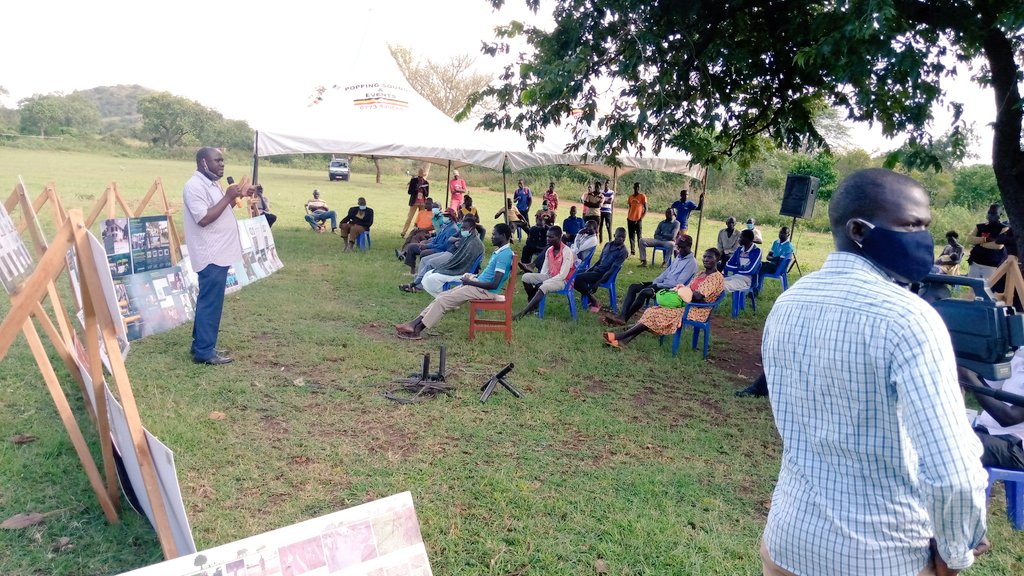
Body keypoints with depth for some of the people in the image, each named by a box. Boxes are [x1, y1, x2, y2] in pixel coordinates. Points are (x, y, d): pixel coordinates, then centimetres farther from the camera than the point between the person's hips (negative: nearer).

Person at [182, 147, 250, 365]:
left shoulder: (211, 184, 15)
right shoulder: (195, 186, -16)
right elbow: (204, 218, -25)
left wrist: (238, 196, 11)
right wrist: (227, 197, -21)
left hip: (218, 254, 10)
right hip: (211, 256, -10)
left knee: (209, 302, 16)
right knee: (210, 303, -5)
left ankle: (201, 345, 25)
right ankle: (204, 351, 3)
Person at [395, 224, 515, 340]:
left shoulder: (504, 255, -19)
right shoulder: (498, 252, 14)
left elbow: (494, 284, -25)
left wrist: (470, 282, -14)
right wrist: (472, 277, 8)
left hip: (485, 291, -10)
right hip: (478, 285, 10)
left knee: (443, 300, -13)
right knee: (442, 296, 2)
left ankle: (417, 330, -8)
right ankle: (414, 323, -1)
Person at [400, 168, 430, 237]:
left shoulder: (426, 183, 5)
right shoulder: (413, 180, -2)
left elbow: (427, 194, 5)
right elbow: (409, 192, -4)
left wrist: (424, 189, -13)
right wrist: (416, 189, -17)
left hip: (423, 203, 3)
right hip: (414, 202, -3)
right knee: (409, 218, -5)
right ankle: (403, 233, -4)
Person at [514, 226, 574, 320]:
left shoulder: (566, 252, -19)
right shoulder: (549, 250, 3)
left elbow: (562, 275, -22)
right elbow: (544, 270, 10)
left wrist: (543, 283, -22)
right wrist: (539, 281, -9)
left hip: (563, 280, -8)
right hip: (550, 277, 8)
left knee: (544, 287, -37)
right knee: (526, 277, -10)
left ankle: (523, 312, -38)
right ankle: (533, 303, 2)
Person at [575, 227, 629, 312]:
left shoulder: (622, 252, -11)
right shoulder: (608, 245, 12)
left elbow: (612, 270, -17)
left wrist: (598, 283, -23)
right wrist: (588, 270, 3)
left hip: (604, 274, -8)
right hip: (596, 269, 8)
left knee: (577, 278, -23)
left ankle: (594, 302, -9)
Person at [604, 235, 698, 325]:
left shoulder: (691, 262, -13)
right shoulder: (679, 257, 15)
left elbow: (678, 283, -20)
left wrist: (658, 285, -16)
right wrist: (655, 282, 3)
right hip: (662, 283, 9)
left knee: (644, 292, -31)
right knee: (633, 287, -6)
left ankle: (625, 319, -25)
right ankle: (622, 316, -19)